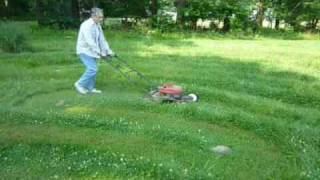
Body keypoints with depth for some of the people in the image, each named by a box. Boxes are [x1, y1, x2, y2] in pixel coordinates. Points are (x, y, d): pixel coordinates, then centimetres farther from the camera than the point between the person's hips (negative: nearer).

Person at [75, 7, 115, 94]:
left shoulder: (97, 25, 8)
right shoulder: (87, 25, -20)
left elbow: (102, 40, 11)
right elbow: (90, 41, -27)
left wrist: (108, 51, 5)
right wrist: (100, 52, -25)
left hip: (92, 51, 9)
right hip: (85, 51, -9)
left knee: (93, 69, 9)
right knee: (93, 69, -15)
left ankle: (91, 88, 19)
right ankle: (80, 84, 1)